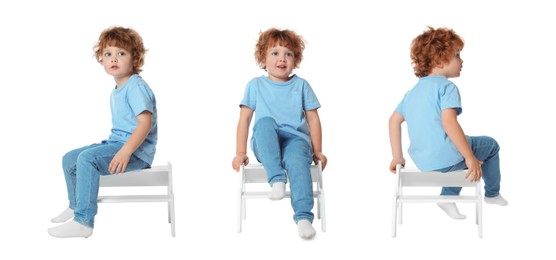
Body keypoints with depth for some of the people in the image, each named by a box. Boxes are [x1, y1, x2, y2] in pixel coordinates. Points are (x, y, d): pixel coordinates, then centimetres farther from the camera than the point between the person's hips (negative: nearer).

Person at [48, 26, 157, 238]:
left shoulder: (136, 86, -14)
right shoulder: (116, 92, 17)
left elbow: (146, 122, -25)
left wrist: (126, 151, -34)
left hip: (136, 149, -10)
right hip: (116, 142, 10)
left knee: (87, 158, -30)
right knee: (69, 159, 14)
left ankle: (83, 222, -28)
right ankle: (75, 207, 35)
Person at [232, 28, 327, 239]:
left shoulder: (301, 85, 12)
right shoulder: (255, 85, 10)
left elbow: (313, 119, 10)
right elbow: (244, 119, 5)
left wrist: (318, 151, 4)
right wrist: (240, 153, -2)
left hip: (296, 140, 0)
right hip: (266, 145, 0)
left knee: (296, 160, -35)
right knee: (264, 122, -34)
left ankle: (303, 216, -40)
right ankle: (277, 179, -40)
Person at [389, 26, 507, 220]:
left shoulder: (412, 92, 15)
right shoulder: (447, 87, -12)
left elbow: (394, 120, 14)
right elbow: (449, 123, -24)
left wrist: (397, 157, 18)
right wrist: (471, 157, -22)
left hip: (422, 161, 8)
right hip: (446, 158, -8)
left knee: (459, 158, 38)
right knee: (491, 145, 19)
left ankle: (448, 196, 28)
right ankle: (492, 194, 34)